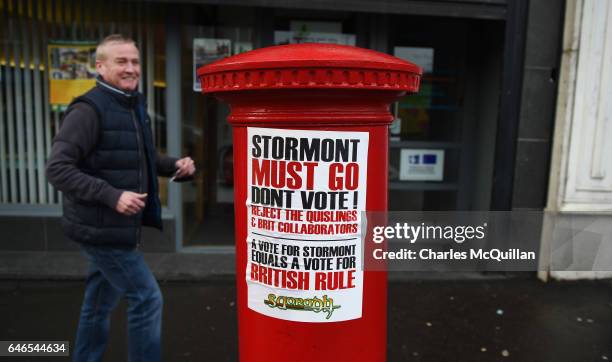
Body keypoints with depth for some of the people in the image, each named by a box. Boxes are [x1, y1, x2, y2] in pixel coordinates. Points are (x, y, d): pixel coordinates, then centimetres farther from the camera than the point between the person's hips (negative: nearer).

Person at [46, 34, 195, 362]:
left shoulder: (134, 105, 10)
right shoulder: (89, 109, -17)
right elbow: (57, 168, -21)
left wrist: (175, 165, 2)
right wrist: (112, 196, -27)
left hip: (115, 226, 8)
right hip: (101, 227, -8)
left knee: (99, 304, 21)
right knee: (146, 299, -3)